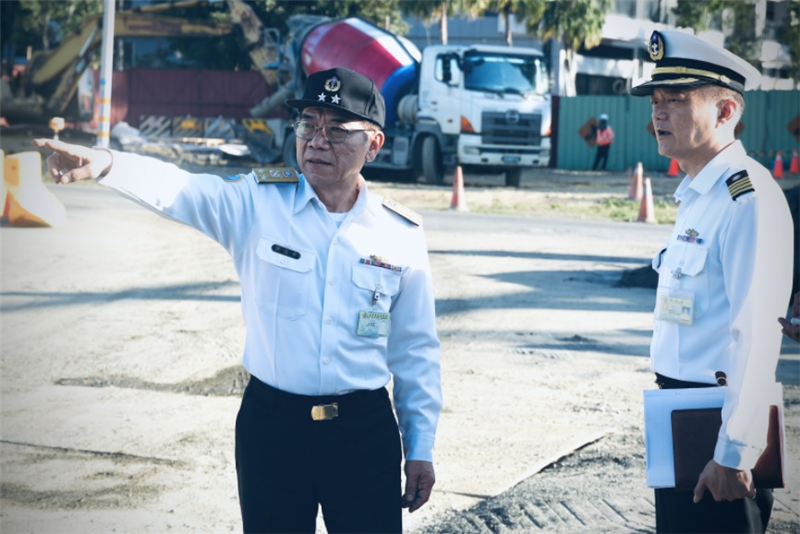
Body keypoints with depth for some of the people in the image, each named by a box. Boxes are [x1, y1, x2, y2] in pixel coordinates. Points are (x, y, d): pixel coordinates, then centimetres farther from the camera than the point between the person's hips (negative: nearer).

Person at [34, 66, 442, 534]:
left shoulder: (401, 234, 1)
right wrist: (104, 163, -41)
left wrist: (421, 448, 9)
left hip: (366, 431, 0)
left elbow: (416, 351, 7)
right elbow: (179, 190, -21)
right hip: (271, 425, 0)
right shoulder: (258, 203, -3)